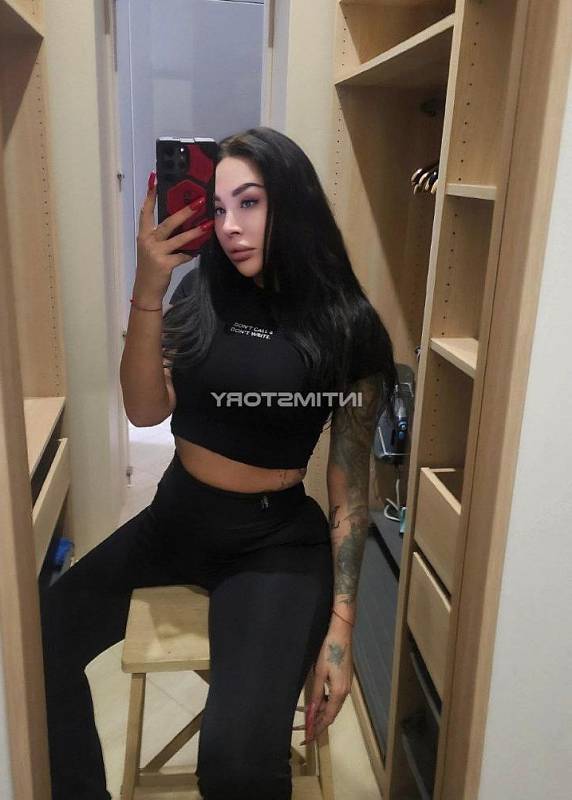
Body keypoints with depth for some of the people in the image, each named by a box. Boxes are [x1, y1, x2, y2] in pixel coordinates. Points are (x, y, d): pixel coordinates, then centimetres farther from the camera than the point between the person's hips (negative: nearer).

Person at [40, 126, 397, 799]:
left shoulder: (347, 328, -8)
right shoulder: (200, 295, 1)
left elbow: (350, 484, -6)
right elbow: (146, 410, -8)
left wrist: (341, 624, -9)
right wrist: (147, 291, -20)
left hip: (275, 541, -4)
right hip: (175, 518, 4)